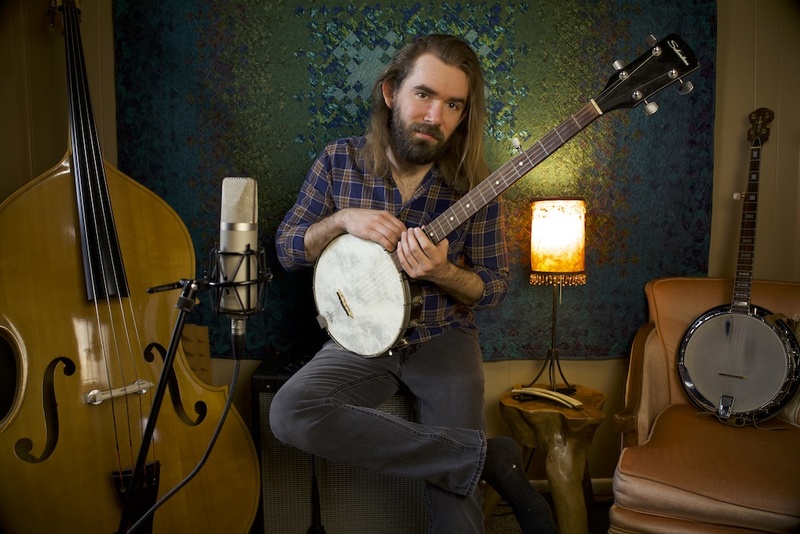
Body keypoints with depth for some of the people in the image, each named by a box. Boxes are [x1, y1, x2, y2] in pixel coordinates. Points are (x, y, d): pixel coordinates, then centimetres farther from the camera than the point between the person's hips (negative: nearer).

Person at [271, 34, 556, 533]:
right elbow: (287, 250, 2)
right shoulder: (339, 162, -3)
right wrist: (341, 220, -17)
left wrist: (442, 273, -23)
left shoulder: (473, 182, -6)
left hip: (444, 341, -2)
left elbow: (496, 286, -2)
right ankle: (489, 455, -20)